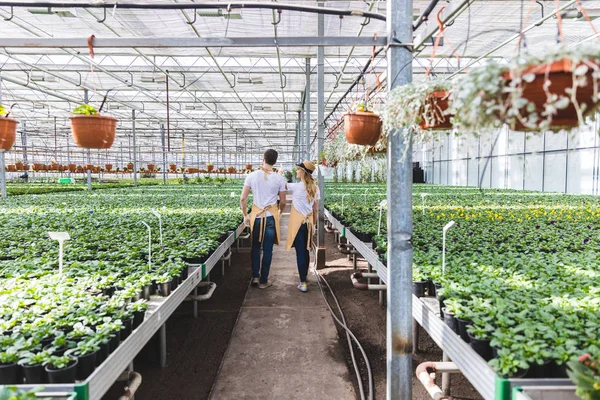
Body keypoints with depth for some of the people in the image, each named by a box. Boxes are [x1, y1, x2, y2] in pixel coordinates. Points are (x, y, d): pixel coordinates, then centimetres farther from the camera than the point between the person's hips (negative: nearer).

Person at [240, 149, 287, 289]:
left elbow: (243, 199, -4)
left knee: (255, 247, 18)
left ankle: (255, 276, 21)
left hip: (256, 215, 1)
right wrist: (279, 212, 21)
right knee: (268, 249, 7)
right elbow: (283, 202, 1)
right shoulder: (279, 179, -5)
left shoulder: (252, 176, -4)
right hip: (271, 216, -1)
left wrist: (245, 215, 9)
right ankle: (263, 280, 15)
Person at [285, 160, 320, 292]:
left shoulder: (296, 187, -14)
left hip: (298, 223, -6)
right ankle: (304, 278, 31)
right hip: (308, 222, 6)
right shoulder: (315, 188, 3)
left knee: (300, 252, -3)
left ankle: (303, 283, -1)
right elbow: (316, 210, 8)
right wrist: (314, 225, 16)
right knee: (306, 251, 16)